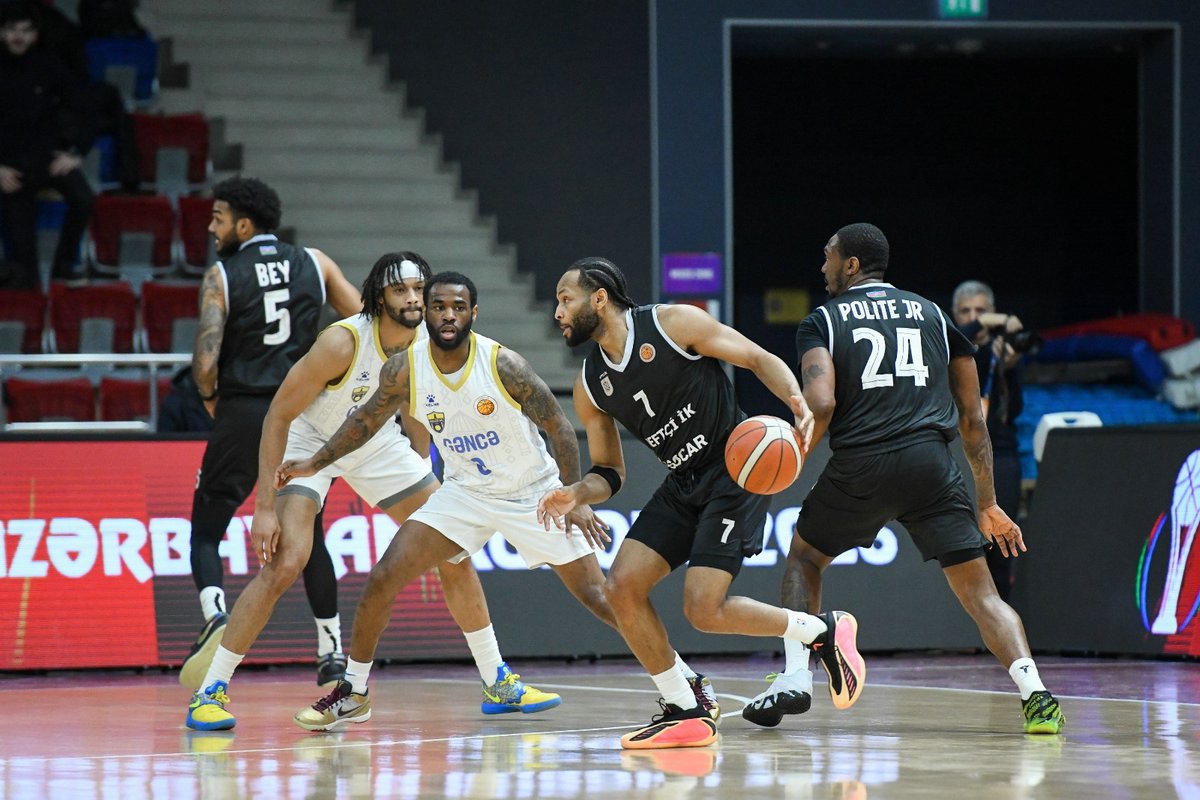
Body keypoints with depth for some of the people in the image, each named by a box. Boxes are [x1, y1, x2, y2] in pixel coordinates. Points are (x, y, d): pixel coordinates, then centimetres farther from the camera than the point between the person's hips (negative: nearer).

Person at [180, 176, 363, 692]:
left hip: (242, 414, -3)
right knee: (309, 534, 16)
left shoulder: (221, 276, -4)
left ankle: (216, 616, -20)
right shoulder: (314, 264, 6)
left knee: (206, 529, 7)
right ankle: (332, 651, 14)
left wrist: (210, 399, 8)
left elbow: (205, 363, -12)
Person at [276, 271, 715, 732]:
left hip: (535, 493, -3)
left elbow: (558, 428, -15)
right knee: (382, 580, -9)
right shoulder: (404, 370, -13)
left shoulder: (503, 365, -23)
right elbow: (368, 419, 7)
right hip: (466, 492, 3)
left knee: (597, 596, -7)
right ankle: (352, 693, 7)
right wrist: (315, 464, 4)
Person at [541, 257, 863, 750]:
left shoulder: (673, 324, -12)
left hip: (735, 473, -7)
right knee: (622, 586, -7)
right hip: (683, 486, 7)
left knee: (704, 609, -18)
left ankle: (825, 632, 4)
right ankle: (684, 714, 4)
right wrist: (576, 495, -12)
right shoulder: (590, 388, 6)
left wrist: (797, 401, -28)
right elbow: (609, 473, 11)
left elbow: (759, 359, -8)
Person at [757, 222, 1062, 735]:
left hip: (860, 464, -2)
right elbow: (972, 415, 20)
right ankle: (1034, 692, -20)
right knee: (979, 590, 2)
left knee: (804, 557, 24)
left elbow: (820, 404, -9)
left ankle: (794, 679, 13)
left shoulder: (822, 321, 11)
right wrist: (987, 504, 23)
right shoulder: (932, 315, 21)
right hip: (931, 462, 2)